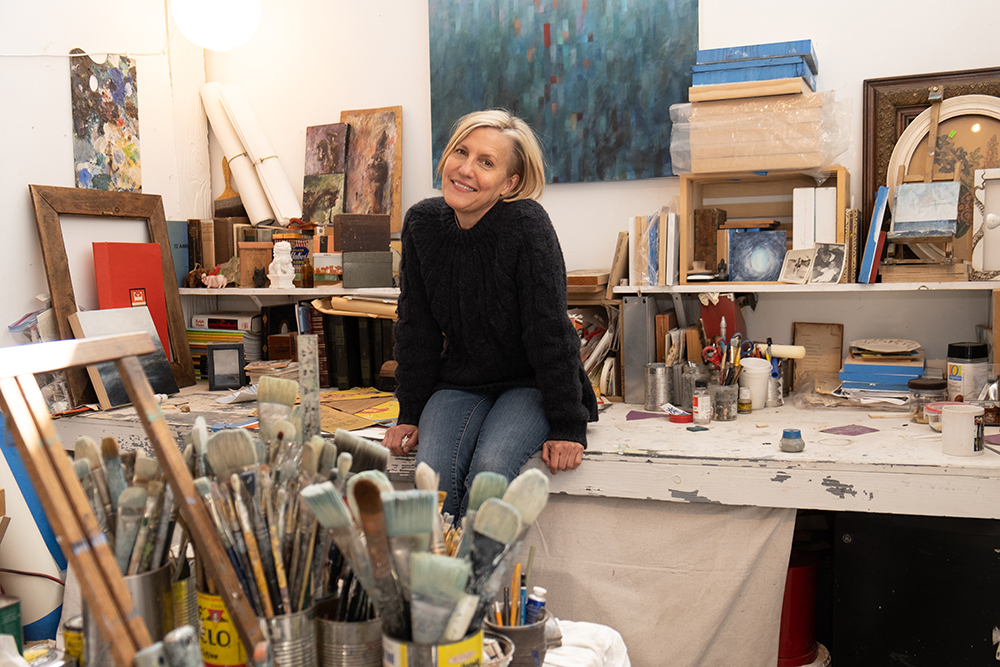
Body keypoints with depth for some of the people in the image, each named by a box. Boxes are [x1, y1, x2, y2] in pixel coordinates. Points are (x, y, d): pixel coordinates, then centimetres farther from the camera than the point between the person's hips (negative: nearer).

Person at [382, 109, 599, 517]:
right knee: (435, 473, -21)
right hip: (459, 383, 4)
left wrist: (568, 427, -18)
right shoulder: (422, 223, -4)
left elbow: (550, 331, -18)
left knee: (489, 471, -27)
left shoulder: (527, 226, -19)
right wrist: (410, 414, 2)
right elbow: (416, 329, 2)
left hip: (530, 385, -3)